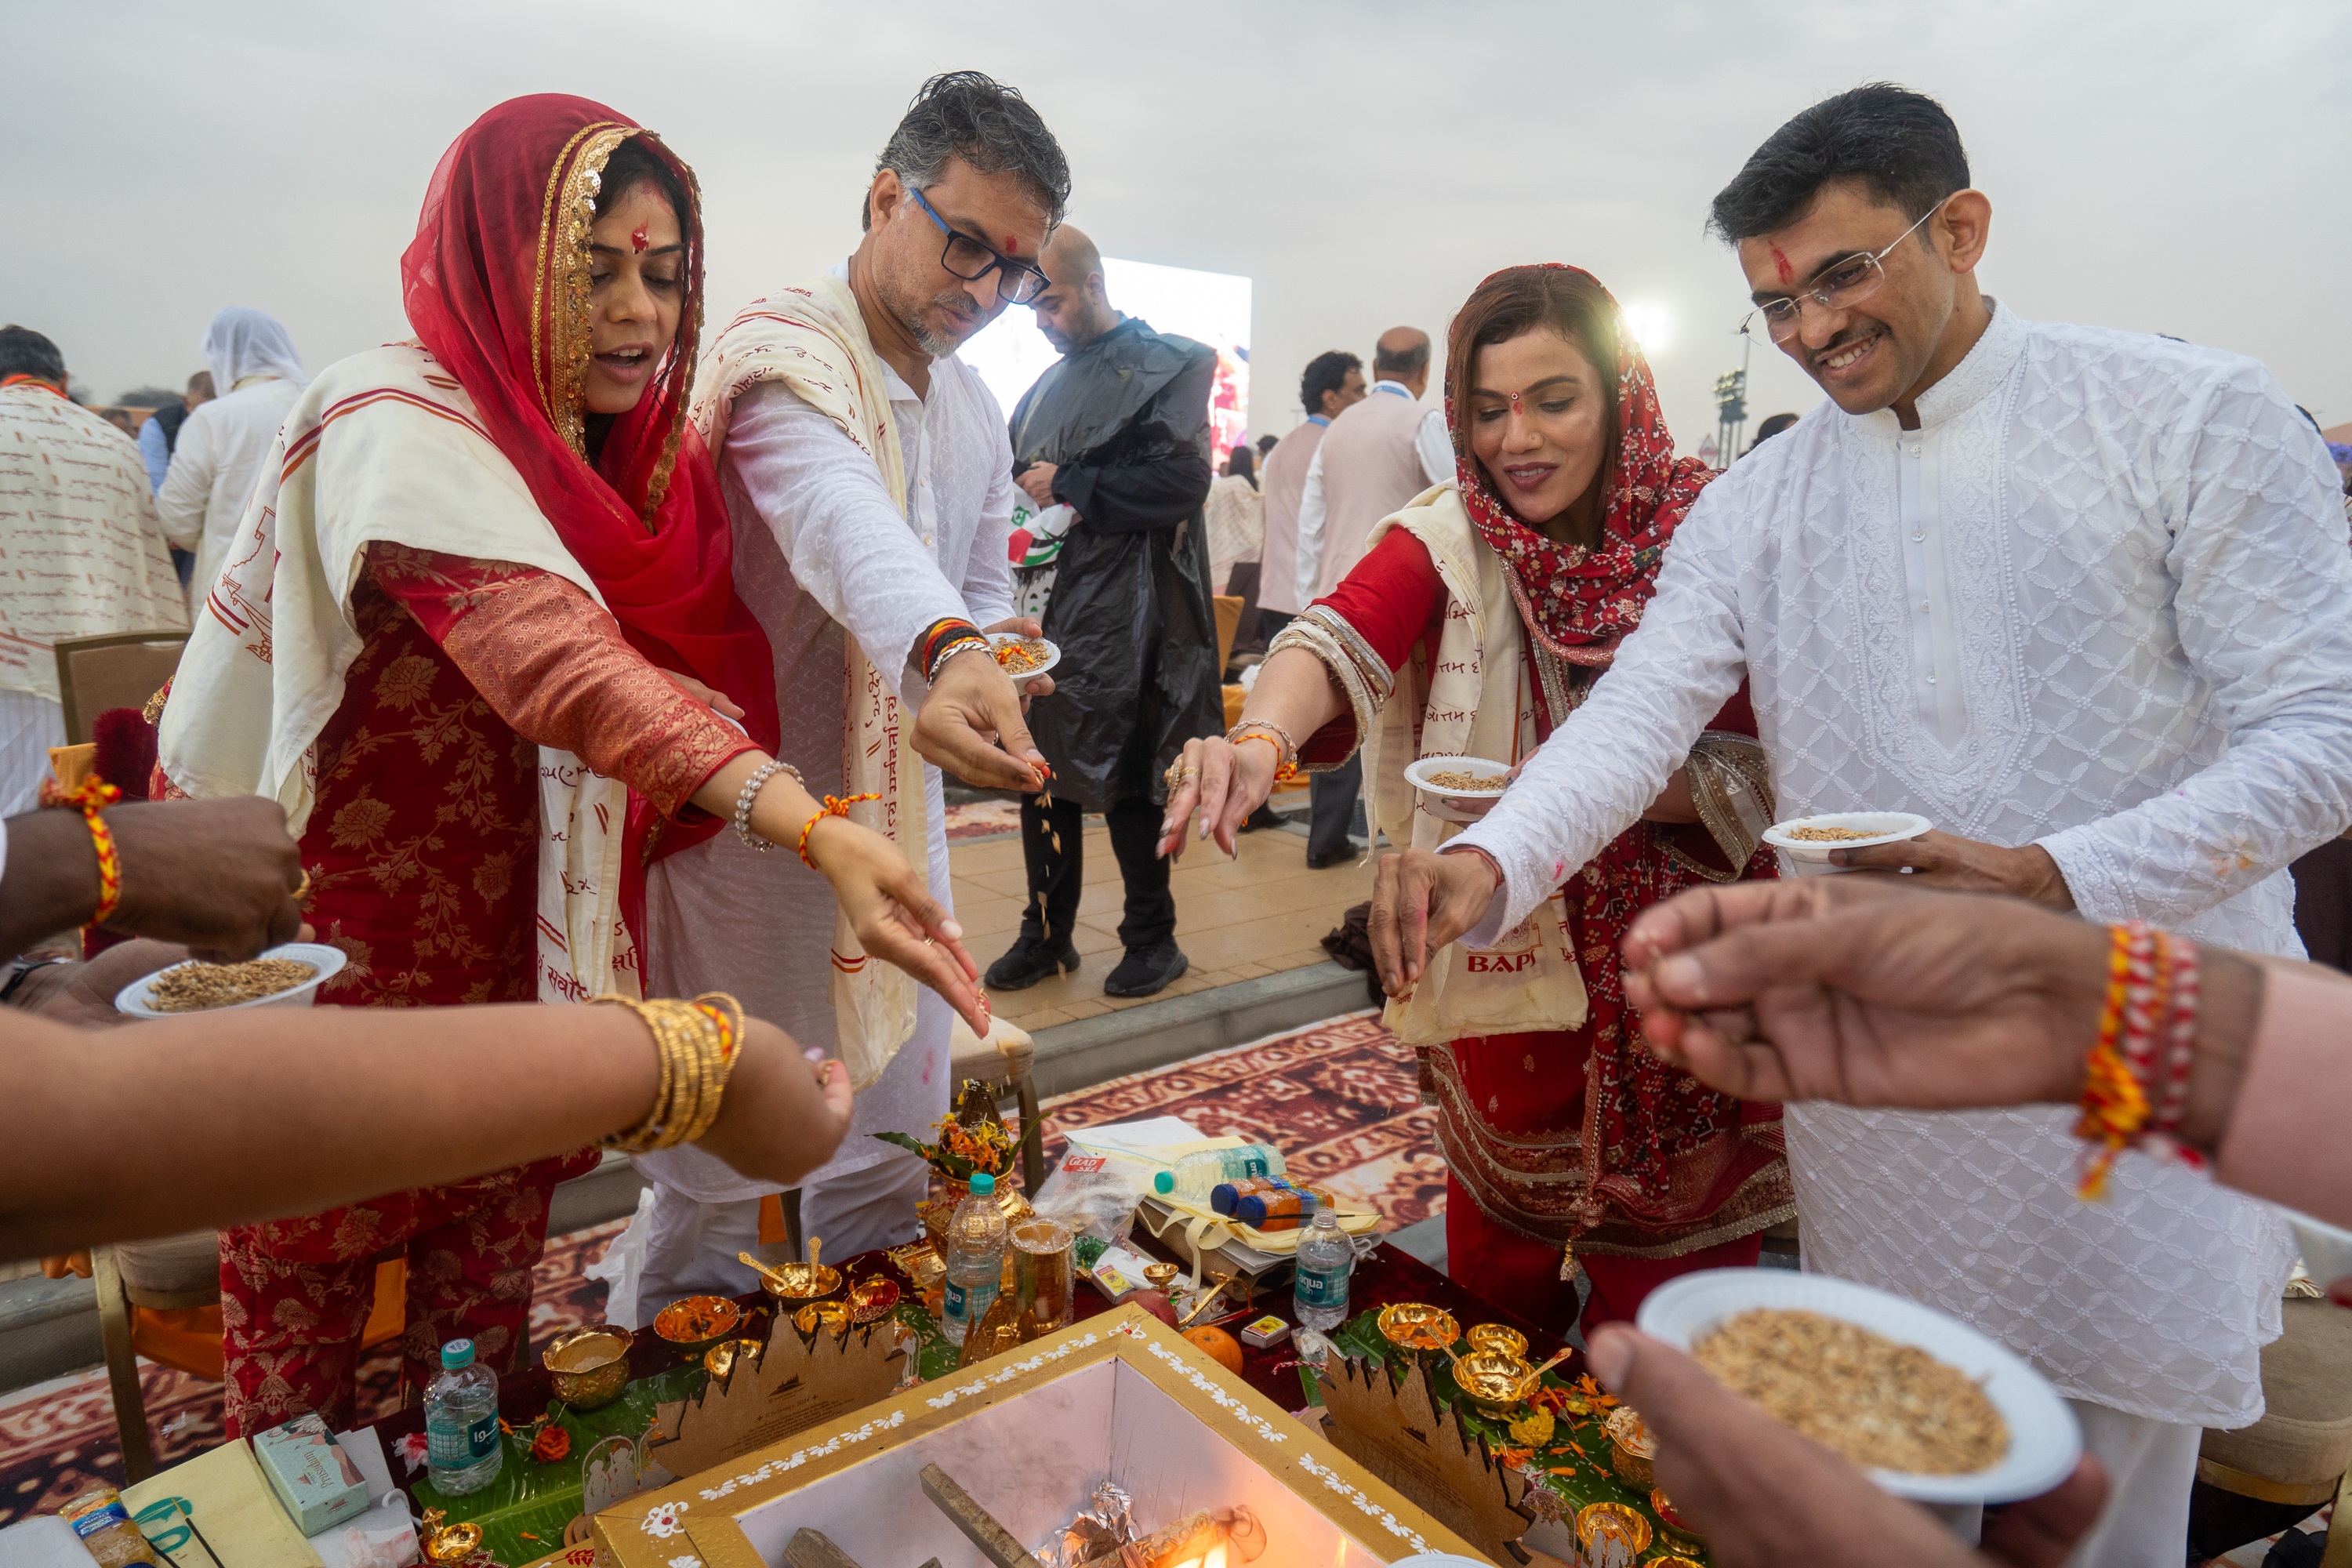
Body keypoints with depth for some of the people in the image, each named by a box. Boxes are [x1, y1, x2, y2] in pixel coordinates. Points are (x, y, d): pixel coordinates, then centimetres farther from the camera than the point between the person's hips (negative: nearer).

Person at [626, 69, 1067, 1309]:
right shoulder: (782, 350, -16)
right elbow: (841, 517, -38)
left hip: (900, 817, 8)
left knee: (889, 1170, 20)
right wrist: (946, 653, -57)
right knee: (723, 1193, 6)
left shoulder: (973, 405, 10)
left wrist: (993, 664, -3)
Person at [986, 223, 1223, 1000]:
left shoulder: (1165, 366, -4)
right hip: (1043, 605, 7)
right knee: (1041, 769, 10)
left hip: (1121, 612, -7)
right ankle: (1046, 934, 23)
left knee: (1124, 778, -1)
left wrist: (1067, 485, -12)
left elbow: (1180, 481, -16)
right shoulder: (1049, 382, 18)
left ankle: (1153, 938, 16)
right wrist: (1022, 491, 4)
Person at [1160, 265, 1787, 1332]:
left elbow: (1753, 771, -9)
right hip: (1503, 955, 1)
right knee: (1499, 1281, 16)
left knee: (1663, 1297, 11)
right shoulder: (1449, 539, -7)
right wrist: (1262, 737, -48)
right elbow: (1343, 635, -27)